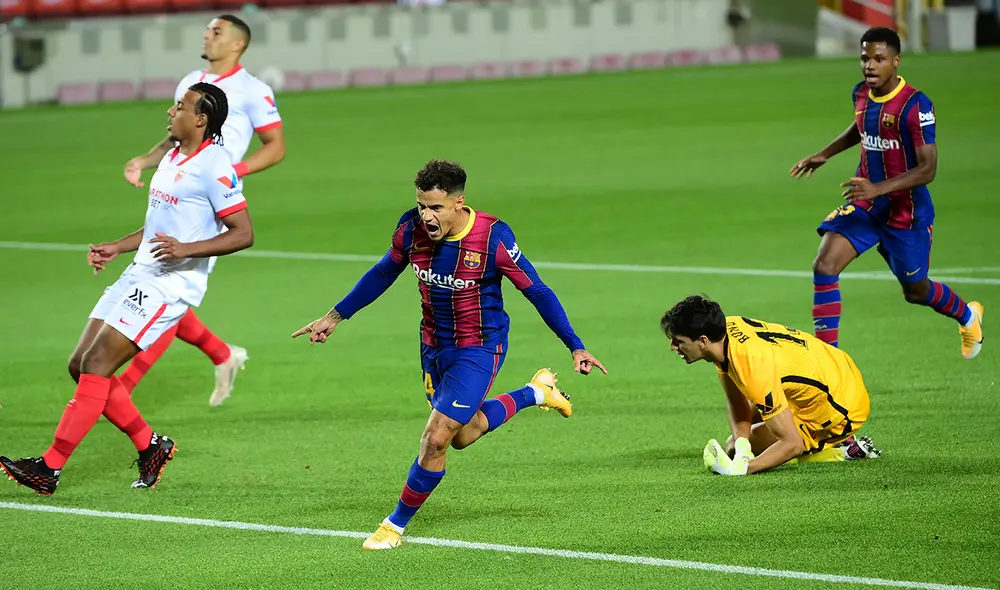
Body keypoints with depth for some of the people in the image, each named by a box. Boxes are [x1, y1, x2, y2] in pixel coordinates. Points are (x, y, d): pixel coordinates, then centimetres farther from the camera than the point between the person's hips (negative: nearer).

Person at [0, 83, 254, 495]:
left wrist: (186, 249, -26)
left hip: (170, 284, -10)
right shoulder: (172, 159, 17)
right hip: (139, 275, 10)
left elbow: (243, 234, -16)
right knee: (81, 365, 5)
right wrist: (116, 248, 18)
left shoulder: (213, 167, -13)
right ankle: (150, 446, 17)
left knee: (97, 364, -15)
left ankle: (50, 468, -14)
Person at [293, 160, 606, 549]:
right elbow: (384, 273, 8)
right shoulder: (412, 228, -13)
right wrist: (335, 316, 11)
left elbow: (537, 292, -14)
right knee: (463, 435, 22)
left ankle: (397, 525, 6)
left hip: (479, 349, -6)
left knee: (436, 439, -14)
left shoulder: (492, 237, -25)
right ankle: (536, 393, 45)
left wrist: (576, 347, -14)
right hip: (433, 345, 6)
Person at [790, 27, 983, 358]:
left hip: (907, 212, -5)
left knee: (915, 291, 12)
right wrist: (825, 154, 20)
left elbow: (928, 169, -24)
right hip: (865, 205, 5)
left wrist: (880, 188, -35)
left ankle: (968, 316, 47)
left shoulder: (915, 106, -23)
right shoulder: (860, 95, -1)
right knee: (824, 266, -16)